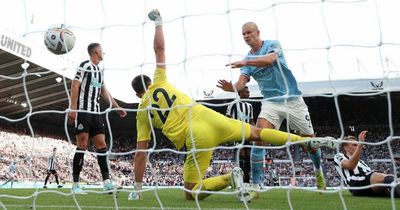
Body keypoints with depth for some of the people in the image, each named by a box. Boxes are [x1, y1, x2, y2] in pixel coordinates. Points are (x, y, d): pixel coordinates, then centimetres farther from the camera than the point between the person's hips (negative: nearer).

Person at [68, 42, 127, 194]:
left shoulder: (100, 71, 21)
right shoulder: (85, 66, -4)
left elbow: (104, 92, 26)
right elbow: (75, 86, -11)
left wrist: (117, 107, 21)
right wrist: (73, 108, -20)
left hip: (96, 113, 8)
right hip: (83, 111, -8)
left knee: (101, 145, 0)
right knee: (82, 146, -9)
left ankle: (106, 182, -3)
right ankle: (75, 184, -4)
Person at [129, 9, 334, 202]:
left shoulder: (142, 112, 12)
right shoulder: (159, 83, 15)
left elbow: (140, 153, 11)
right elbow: (159, 48, 23)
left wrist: (137, 188, 18)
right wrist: (158, 22, 38)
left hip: (196, 136, -4)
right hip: (209, 116, 4)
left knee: (190, 193, 7)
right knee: (257, 133, 22)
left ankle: (229, 178, -18)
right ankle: (308, 141, 17)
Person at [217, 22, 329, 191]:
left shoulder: (272, 45, -6)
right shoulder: (247, 60, 7)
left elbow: (270, 60, -29)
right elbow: (241, 83, -8)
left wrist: (245, 62, -42)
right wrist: (231, 87, -31)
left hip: (292, 99, -2)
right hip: (271, 102, 3)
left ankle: (319, 172, 37)